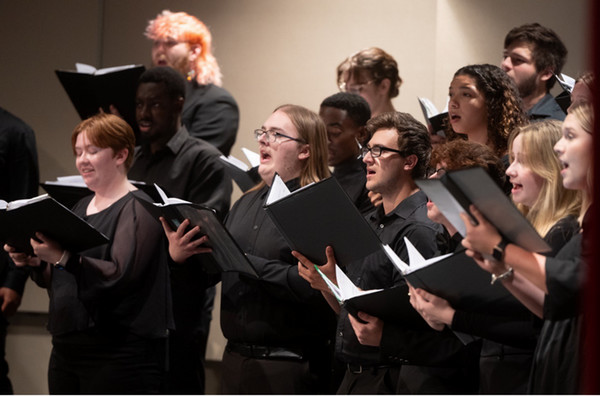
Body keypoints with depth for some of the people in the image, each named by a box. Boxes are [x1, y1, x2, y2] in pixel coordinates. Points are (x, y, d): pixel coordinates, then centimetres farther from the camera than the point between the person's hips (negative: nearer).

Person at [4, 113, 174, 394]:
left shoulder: (137, 209, -8)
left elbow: (122, 275, -22)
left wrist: (63, 258, -32)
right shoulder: (82, 207, 18)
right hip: (67, 347, 9)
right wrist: (35, 263, 0)